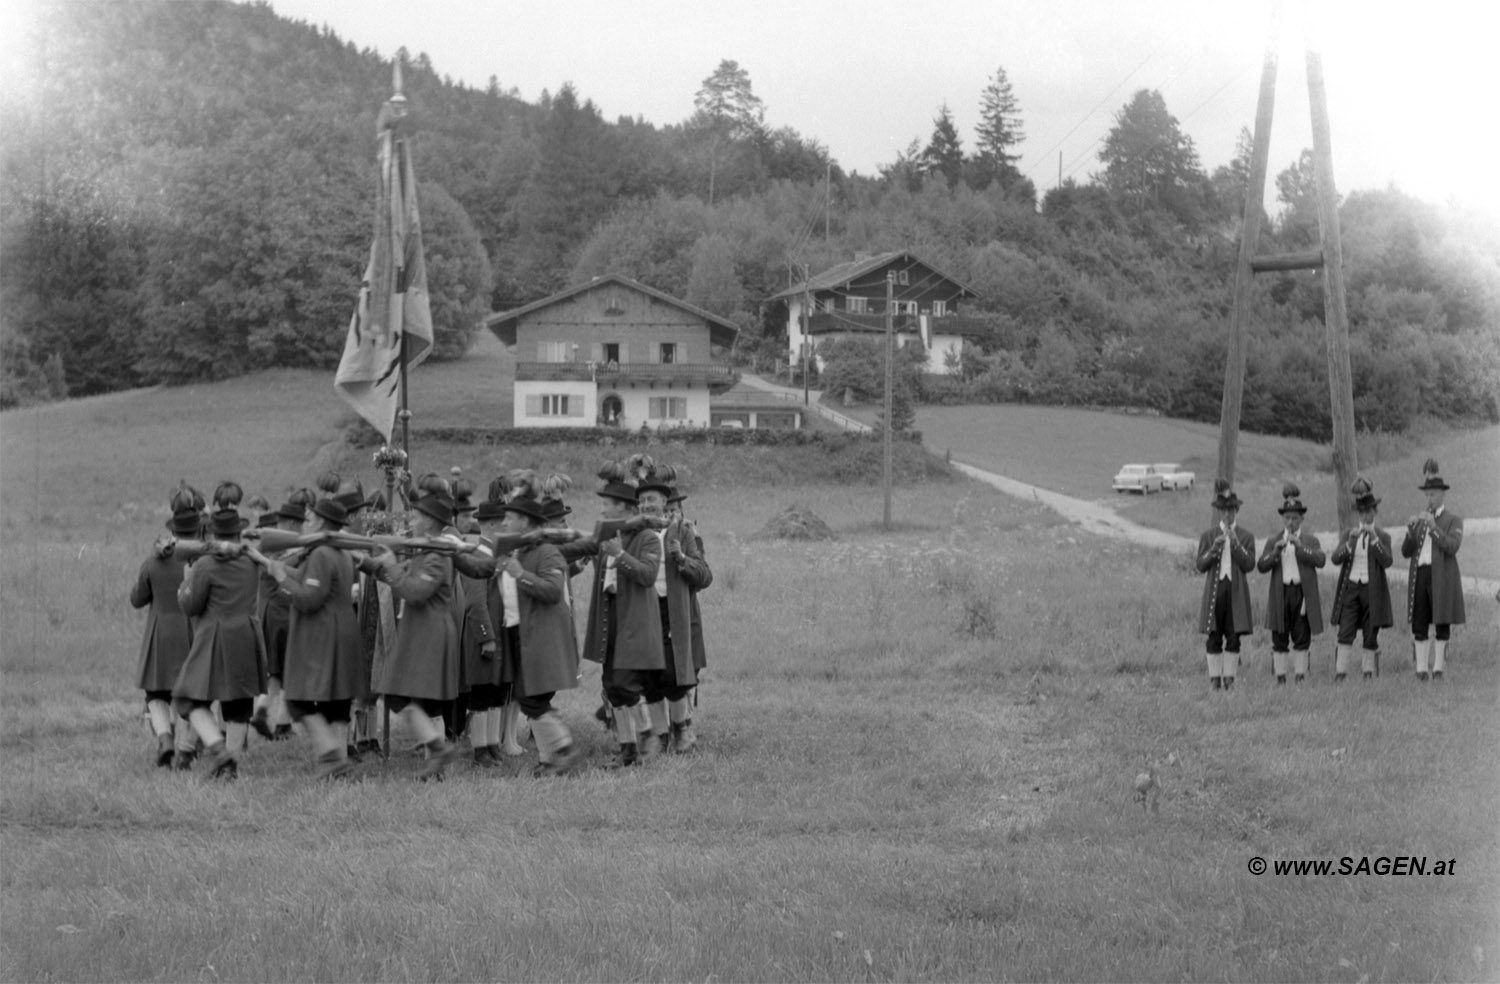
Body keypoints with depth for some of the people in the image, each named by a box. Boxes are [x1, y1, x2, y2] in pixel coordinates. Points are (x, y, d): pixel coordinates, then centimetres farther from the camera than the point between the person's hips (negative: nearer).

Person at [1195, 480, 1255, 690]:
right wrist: (1213, 549, -15)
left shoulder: (1246, 537, 7)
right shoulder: (1208, 536, 7)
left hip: (1236, 591, 0)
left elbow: (1249, 565, -4)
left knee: (1234, 637, -1)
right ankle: (1215, 677, 4)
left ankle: (1230, 677, 4)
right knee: (1214, 637, -1)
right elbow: (1201, 566, 2)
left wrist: (1236, 544, -14)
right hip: (1214, 588, 0)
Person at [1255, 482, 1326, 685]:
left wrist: (1300, 547, -17)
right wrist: (1275, 552, -14)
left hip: (1303, 594, -1)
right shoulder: (1273, 542, 12)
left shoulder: (1310, 541, 8)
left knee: (1302, 638, 1)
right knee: (1279, 639, 1)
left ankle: (1300, 676, 6)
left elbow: (1321, 561, -10)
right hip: (1281, 594, 1)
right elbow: (1261, 566, 1)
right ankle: (1280, 676, 5)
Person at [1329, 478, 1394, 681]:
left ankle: (1369, 672, 7)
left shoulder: (1383, 536, 6)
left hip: (1372, 590, 0)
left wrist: (1374, 539, -19)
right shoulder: (1348, 534, 10)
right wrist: (1350, 542, -19)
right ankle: (1340, 673, -12)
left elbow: (1387, 561, -10)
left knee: (1371, 637, 1)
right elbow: (1335, 558, -4)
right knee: (1345, 633, -9)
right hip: (1350, 588, 0)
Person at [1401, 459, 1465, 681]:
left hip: (1442, 576, -4)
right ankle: (1421, 669, 3)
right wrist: (1410, 530, -9)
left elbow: (1452, 547, -14)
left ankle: (1439, 667, 7)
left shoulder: (1454, 520, 4)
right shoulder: (1420, 520, 17)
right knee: (1419, 623, 0)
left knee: (1442, 623, -1)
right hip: (1419, 575, 4)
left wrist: (1433, 527, -22)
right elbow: (1406, 552, 9)